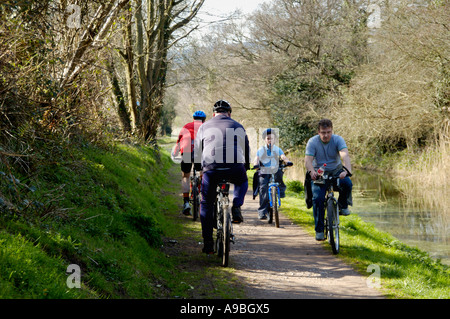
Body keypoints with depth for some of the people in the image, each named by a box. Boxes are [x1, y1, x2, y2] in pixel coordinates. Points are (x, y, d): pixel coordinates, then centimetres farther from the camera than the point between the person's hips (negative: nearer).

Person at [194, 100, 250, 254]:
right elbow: (246, 150, 26)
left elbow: (197, 151, 20)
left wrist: (199, 169, 34)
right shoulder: (238, 127, 19)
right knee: (242, 182, 35)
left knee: (206, 205, 14)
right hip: (235, 169, 0)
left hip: (211, 169, 0)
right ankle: (236, 208, 9)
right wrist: (246, 167, 42)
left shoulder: (205, 127, 18)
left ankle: (208, 242, 10)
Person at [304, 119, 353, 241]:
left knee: (347, 183, -32)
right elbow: (308, 160, -22)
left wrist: (347, 170, -50)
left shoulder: (337, 140, -13)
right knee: (318, 198, -20)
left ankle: (343, 205, -2)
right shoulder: (312, 142, -11)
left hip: (336, 171, 0)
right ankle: (319, 230, -9)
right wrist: (312, 172, -46)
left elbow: (345, 155, -29)